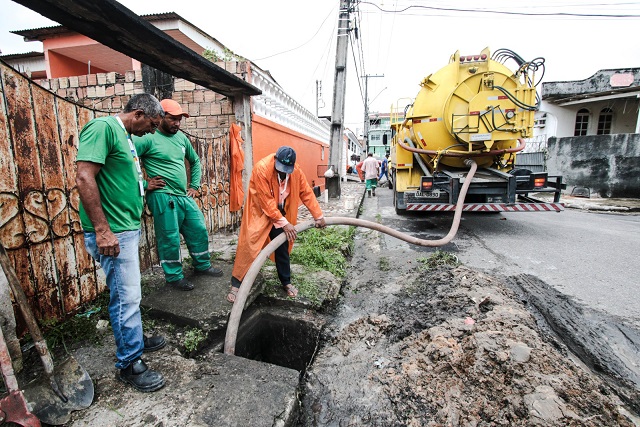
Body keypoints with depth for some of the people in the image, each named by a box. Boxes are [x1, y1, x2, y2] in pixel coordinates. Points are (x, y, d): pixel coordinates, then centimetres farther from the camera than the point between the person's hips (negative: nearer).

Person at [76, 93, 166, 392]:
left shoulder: (124, 135, 17)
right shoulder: (102, 128, -14)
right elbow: (84, 178, -22)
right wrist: (103, 230, -24)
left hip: (128, 229, 10)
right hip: (113, 233, -10)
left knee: (129, 293, 21)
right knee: (126, 297, -1)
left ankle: (134, 340, 38)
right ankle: (130, 364, 15)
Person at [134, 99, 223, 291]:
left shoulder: (181, 137, 12)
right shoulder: (148, 138, -9)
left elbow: (195, 161, 24)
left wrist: (195, 185, 17)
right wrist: (144, 184, -12)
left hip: (185, 196, 7)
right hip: (163, 198, -7)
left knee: (199, 231, 12)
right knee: (170, 238, 2)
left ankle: (202, 266, 30)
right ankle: (174, 276, 19)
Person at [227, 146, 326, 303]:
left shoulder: (296, 171, -12)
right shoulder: (262, 168, -28)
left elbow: (307, 193, -4)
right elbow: (267, 202, -27)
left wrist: (318, 216, -5)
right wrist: (284, 223, -27)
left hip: (280, 214, 5)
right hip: (259, 212, -4)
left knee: (283, 248, 8)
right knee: (248, 246, -6)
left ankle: (286, 282, 25)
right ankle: (235, 284, 9)